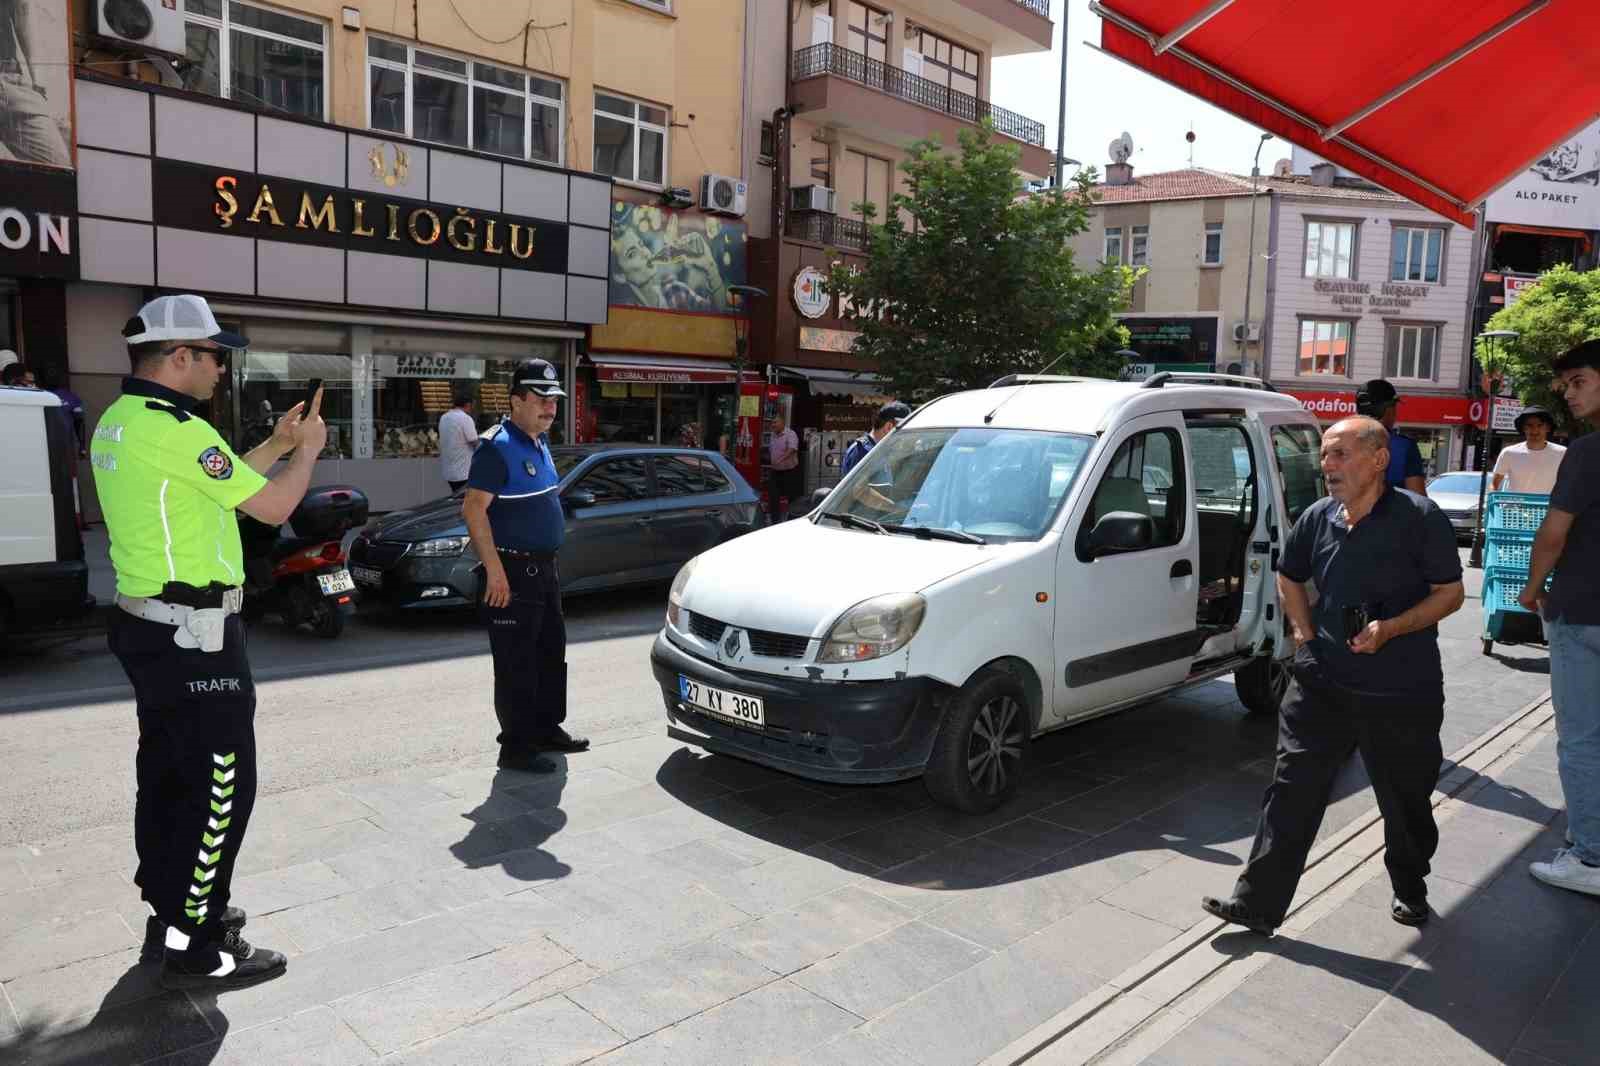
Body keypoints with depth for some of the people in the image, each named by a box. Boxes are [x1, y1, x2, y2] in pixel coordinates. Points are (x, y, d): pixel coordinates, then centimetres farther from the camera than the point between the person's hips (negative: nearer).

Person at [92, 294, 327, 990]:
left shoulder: (117, 422, 11)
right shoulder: (175, 429, -20)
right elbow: (273, 507, -16)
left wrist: (275, 447, 18)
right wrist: (308, 449, 2)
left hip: (147, 626, 10)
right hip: (193, 636, -10)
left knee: (168, 773, 18)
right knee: (220, 785, -2)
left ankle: (172, 914, 31)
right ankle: (198, 952, 6)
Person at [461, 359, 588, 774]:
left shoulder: (540, 442, 12)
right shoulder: (498, 447, -16)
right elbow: (473, 509, -22)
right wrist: (495, 569, -26)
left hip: (545, 568, 10)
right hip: (514, 571, -10)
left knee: (551, 653, 18)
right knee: (516, 663, -2)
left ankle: (547, 728, 32)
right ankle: (515, 747, 7)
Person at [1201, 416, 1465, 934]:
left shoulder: (1420, 517, -10)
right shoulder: (1318, 517, 4)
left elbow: (1451, 593, -6)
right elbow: (1289, 578, 20)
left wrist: (1390, 629, -21)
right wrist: (1304, 633, 6)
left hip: (1403, 691, -3)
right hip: (1321, 682, 3)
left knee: (1405, 800, 14)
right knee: (1292, 790, -1)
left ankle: (1410, 890, 41)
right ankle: (1257, 904, 2)